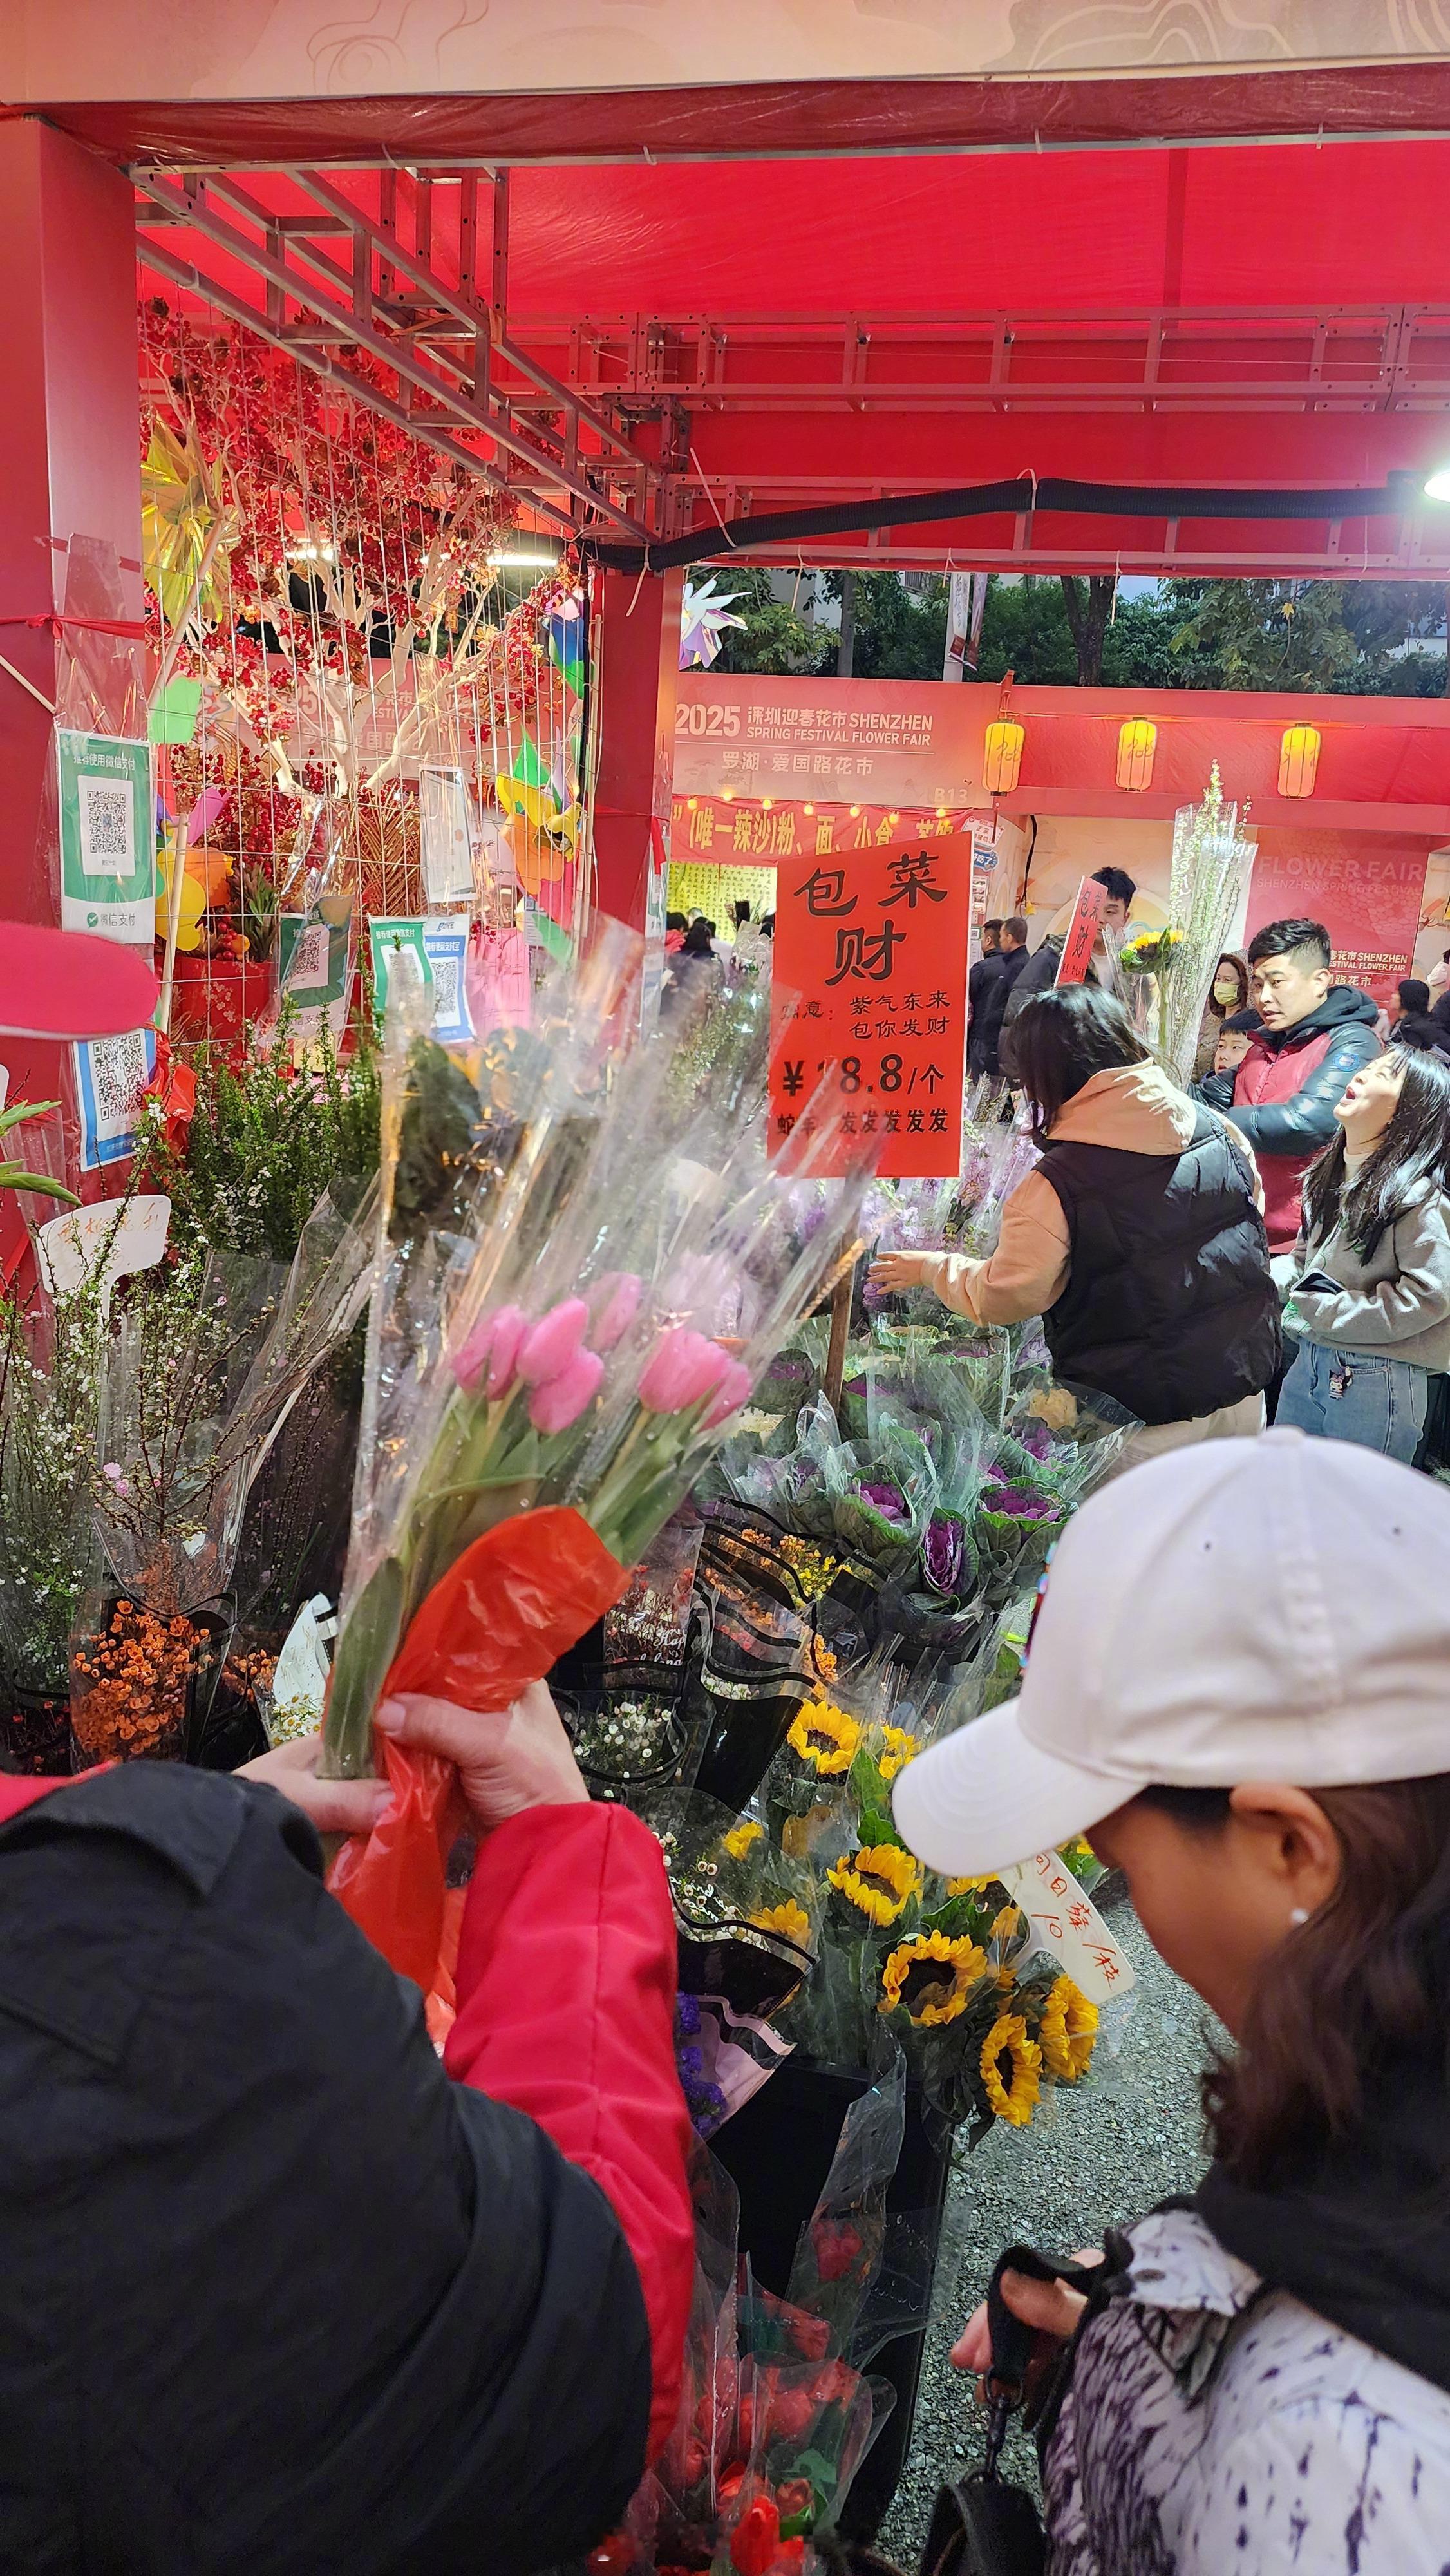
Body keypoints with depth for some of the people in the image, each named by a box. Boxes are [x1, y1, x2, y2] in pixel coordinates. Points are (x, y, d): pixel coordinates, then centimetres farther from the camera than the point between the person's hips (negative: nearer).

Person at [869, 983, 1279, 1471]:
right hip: (1247, 1387, 6)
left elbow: (1002, 1298, -11)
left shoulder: (1056, 1186, -21)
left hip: (1148, 1415, -6)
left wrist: (931, 1269, 7)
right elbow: (1252, 1206, 14)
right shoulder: (1217, 1129, -4)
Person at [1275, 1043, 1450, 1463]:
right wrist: (1297, 1304, 4)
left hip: (1376, 1380, -8)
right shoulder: (1327, 1176, 10)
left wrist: (1332, 1311, -16)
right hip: (1309, 1362, 8)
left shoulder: (1415, 1193, -15)